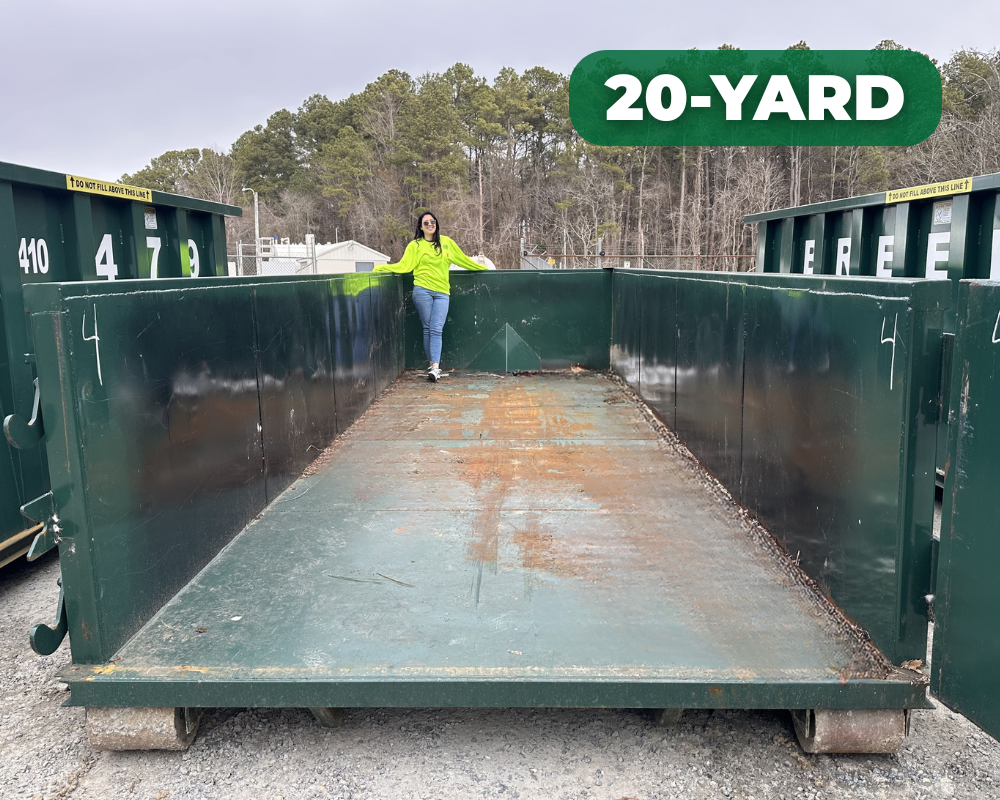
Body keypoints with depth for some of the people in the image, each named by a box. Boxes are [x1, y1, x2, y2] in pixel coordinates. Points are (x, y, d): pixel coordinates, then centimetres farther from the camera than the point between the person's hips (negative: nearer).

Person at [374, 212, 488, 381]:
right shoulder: (415, 245, 8)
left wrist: (483, 268, 27)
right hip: (422, 290, -1)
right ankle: (433, 364, 7)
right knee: (428, 329, 1)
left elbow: (463, 259, 22)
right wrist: (381, 268, -8)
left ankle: (435, 367, -15)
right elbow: (403, 266, 1)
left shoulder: (446, 242, 14)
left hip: (442, 292, 1)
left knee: (436, 330, -9)